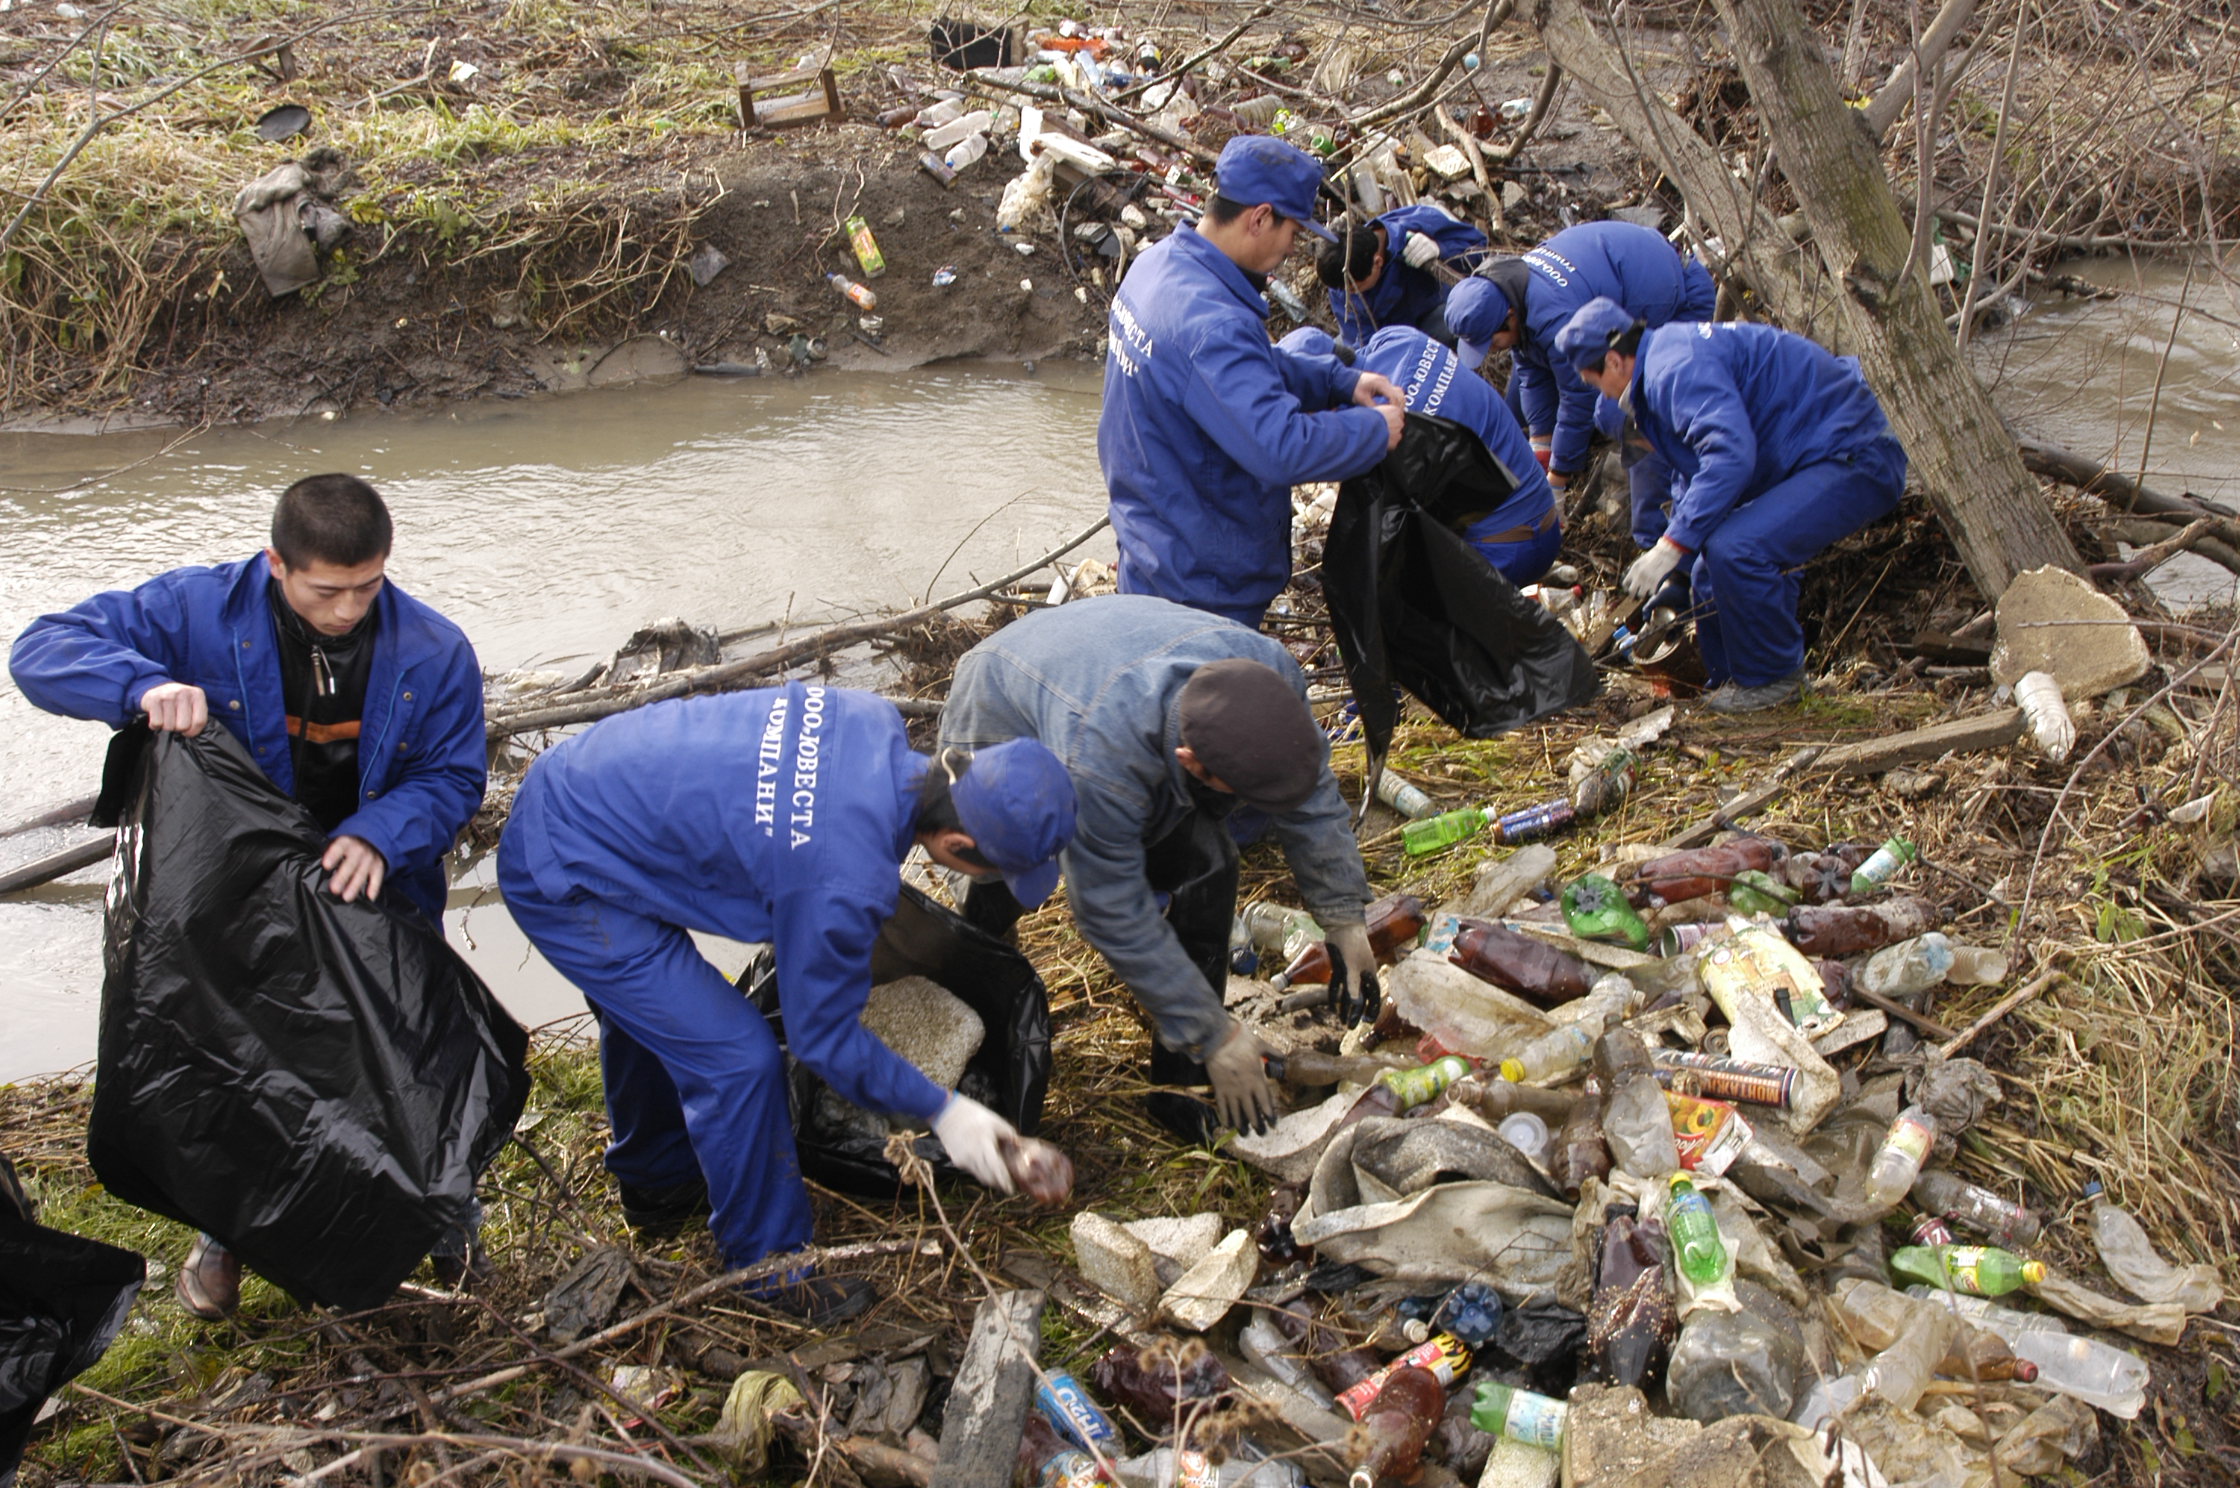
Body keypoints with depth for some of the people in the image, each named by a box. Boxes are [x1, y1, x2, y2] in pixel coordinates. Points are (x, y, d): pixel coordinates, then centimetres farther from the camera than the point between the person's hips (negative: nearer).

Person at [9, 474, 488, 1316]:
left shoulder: (433, 652, -15)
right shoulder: (197, 612, -18)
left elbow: (453, 777, -11)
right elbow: (42, 650, -17)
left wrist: (382, 833, -32)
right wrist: (144, 685, -38)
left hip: (377, 892, 0)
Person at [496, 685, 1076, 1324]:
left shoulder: (876, 720, -12)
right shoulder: (845, 881, -32)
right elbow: (825, 1036, -16)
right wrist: (941, 1110, -6)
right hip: (564, 880, -9)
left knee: (649, 1015, 29)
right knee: (735, 1057, -9)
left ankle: (656, 1187, 53)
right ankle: (768, 1265, 12)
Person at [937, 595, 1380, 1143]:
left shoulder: (1271, 671, -32)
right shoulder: (1100, 763, -48)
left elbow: (1312, 797, -11)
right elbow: (1116, 914, -34)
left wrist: (1345, 922, -8)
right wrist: (1214, 1036, -28)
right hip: (1001, 724, -4)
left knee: (1206, 862, -14)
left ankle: (1182, 1082, -4)